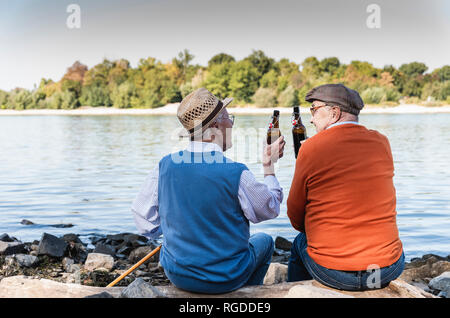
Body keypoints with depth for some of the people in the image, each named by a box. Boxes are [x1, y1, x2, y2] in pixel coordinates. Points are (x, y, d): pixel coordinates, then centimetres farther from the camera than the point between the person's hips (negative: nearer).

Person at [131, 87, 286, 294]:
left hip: (177, 275, 4)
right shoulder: (236, 173, -22)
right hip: (227, 279, -3)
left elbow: (142, 215, 1)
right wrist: (269, 166, 9)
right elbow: (270, 209, -4)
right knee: (264, 240, 27)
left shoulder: (165, 166, -11)